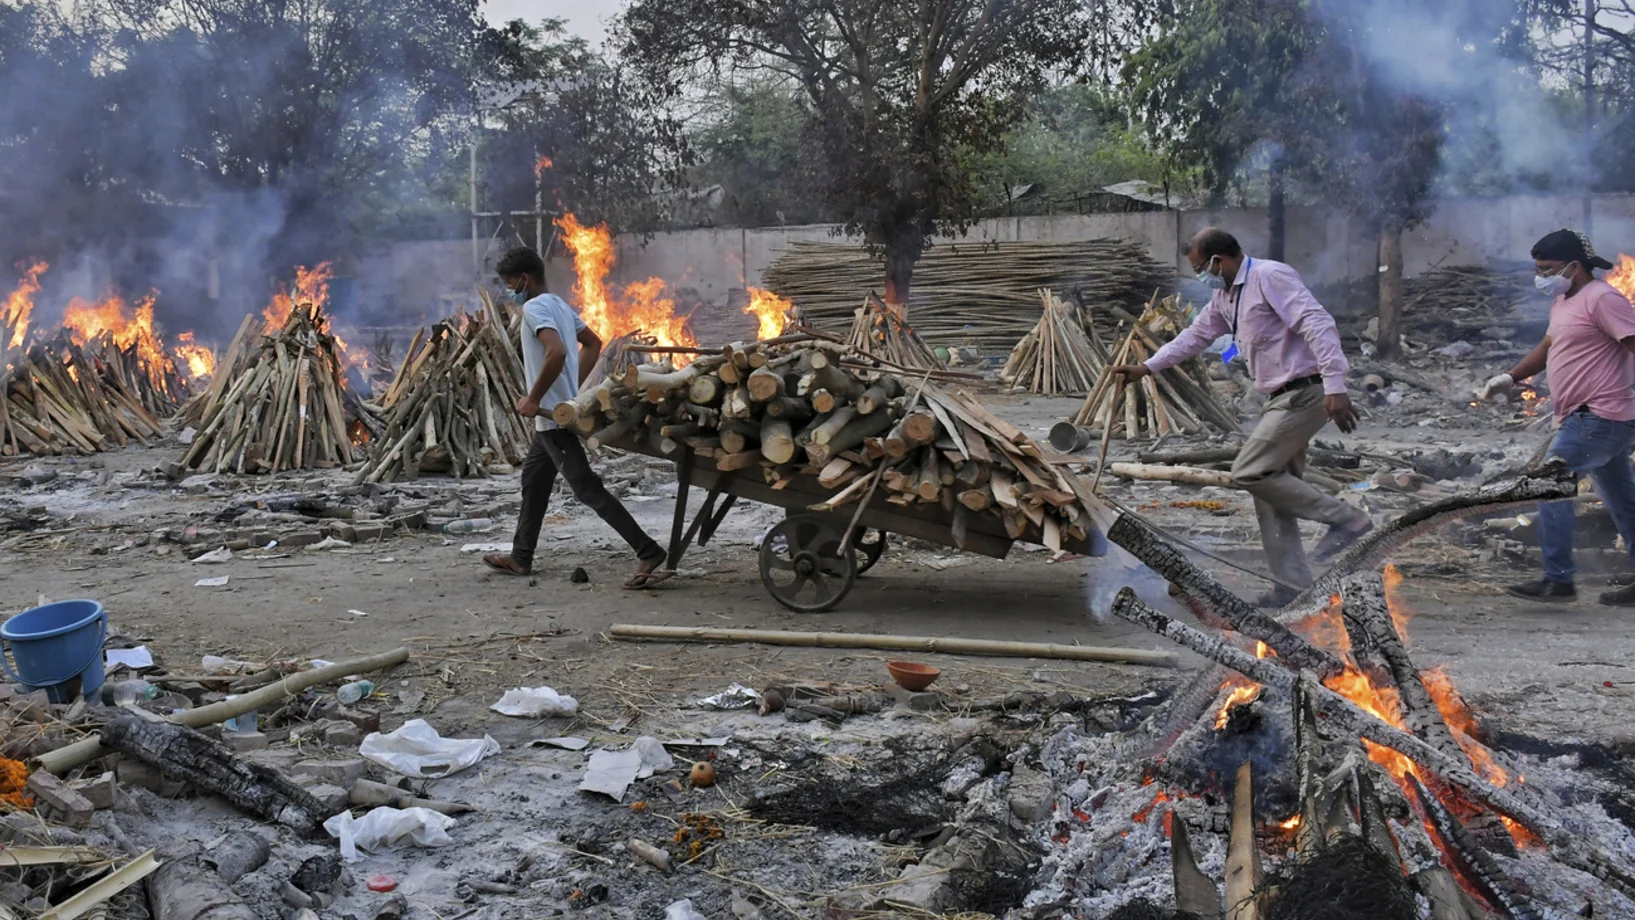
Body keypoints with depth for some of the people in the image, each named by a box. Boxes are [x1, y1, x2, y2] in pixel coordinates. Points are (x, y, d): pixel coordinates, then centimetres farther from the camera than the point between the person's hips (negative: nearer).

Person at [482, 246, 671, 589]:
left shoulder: (533, 308, -15)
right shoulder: (558, 304, 14)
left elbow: (556, 353, -32)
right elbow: (593, 344, 21)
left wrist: (533, 400, -22)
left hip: (552, 416, -11)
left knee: (587, 488, -11)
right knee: (534, 481, 20)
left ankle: (649, 553, -15)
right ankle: (521, 557, 32)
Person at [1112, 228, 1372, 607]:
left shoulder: (1270, 277, -13)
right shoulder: (1225, 295, 16)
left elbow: (1319, 325, -22)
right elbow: (1195, 335, 29)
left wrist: (1335, 387, -29)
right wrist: (1146, 368, 27)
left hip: (1305, 393, -10)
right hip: (1282, 398, 10)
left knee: (1248, 472, -14)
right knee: (1272, 492, 8)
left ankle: (1346, 519, -6)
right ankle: (1292, 585, 13)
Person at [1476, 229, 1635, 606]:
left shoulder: (1602, 299, -13)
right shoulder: (1563, 302, 17)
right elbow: (1547, 348, 27)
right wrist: (1509, 377, 15)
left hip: (1599, 416, -10)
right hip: (1593, 419, 10)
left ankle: (1558, 579, -10)